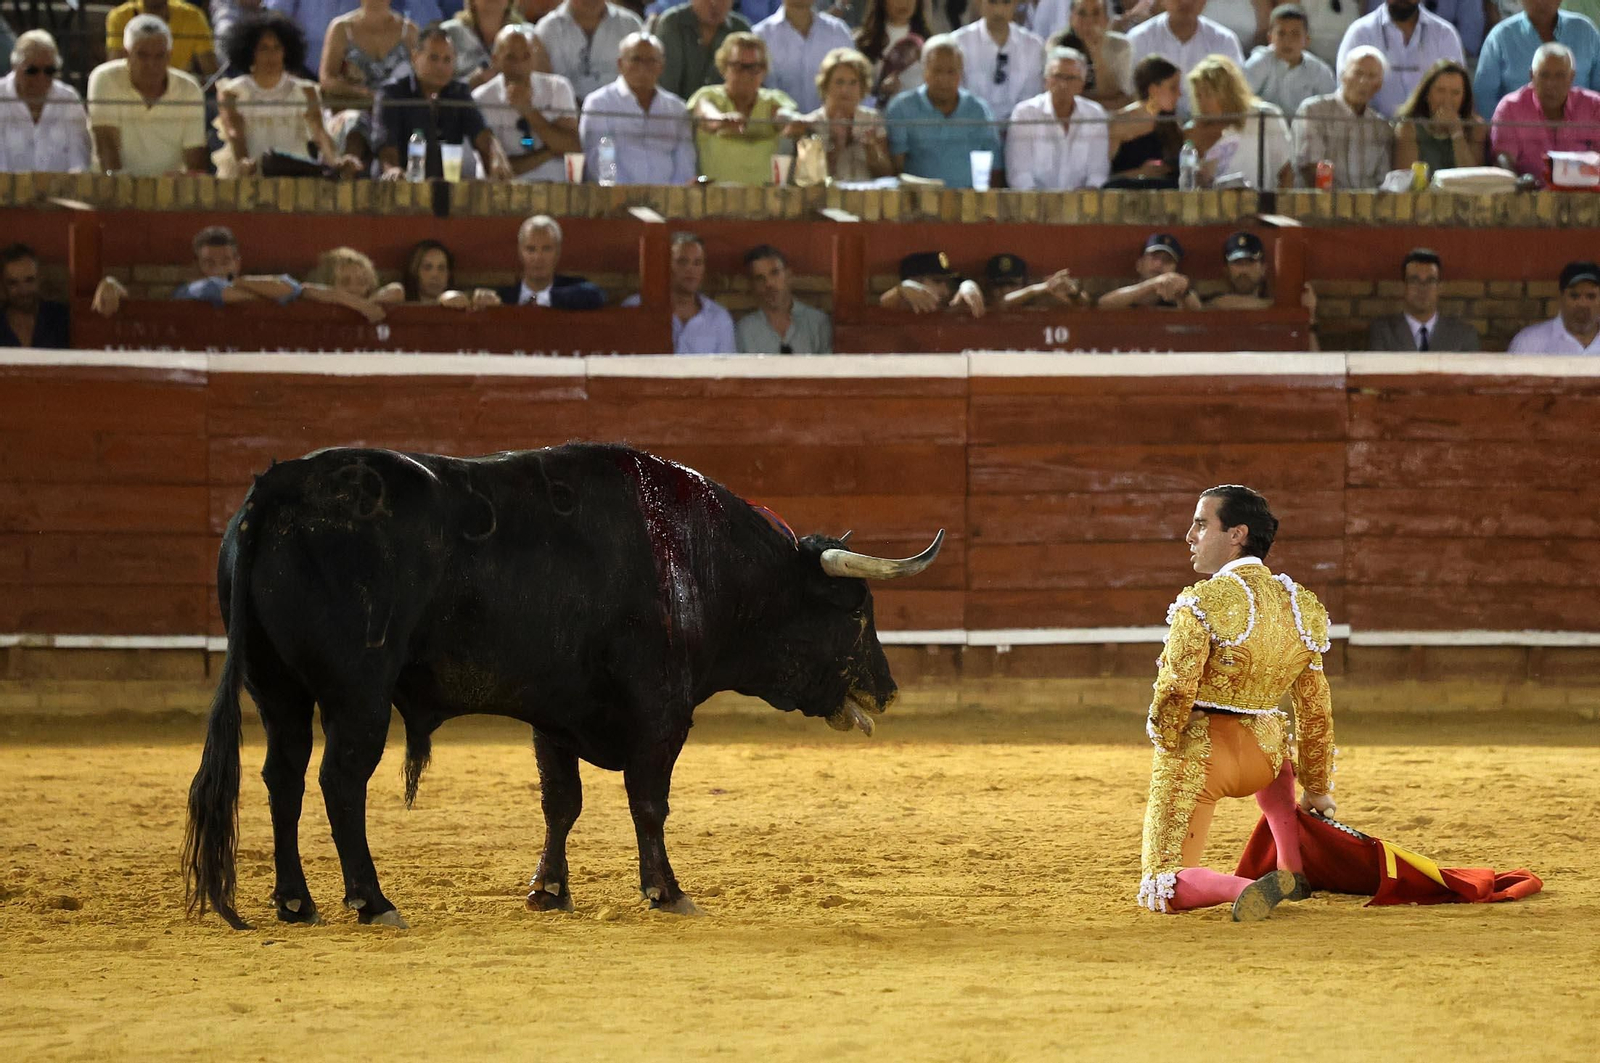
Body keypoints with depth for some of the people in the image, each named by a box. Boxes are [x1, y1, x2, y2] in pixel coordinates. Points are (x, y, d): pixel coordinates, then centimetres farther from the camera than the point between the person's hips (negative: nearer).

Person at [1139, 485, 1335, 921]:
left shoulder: (1202, 602, -16)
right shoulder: (1300, 607, 4)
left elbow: (1175, 692, -19)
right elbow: (1315, 709, 10)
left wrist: (1164, 739, 3)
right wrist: (1317, 787, 20)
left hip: (1199, 753, -6)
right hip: (1263, 754, 6)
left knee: (1161, 890, 0)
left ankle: (1245, 888, -31)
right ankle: (1297, 872, 30)